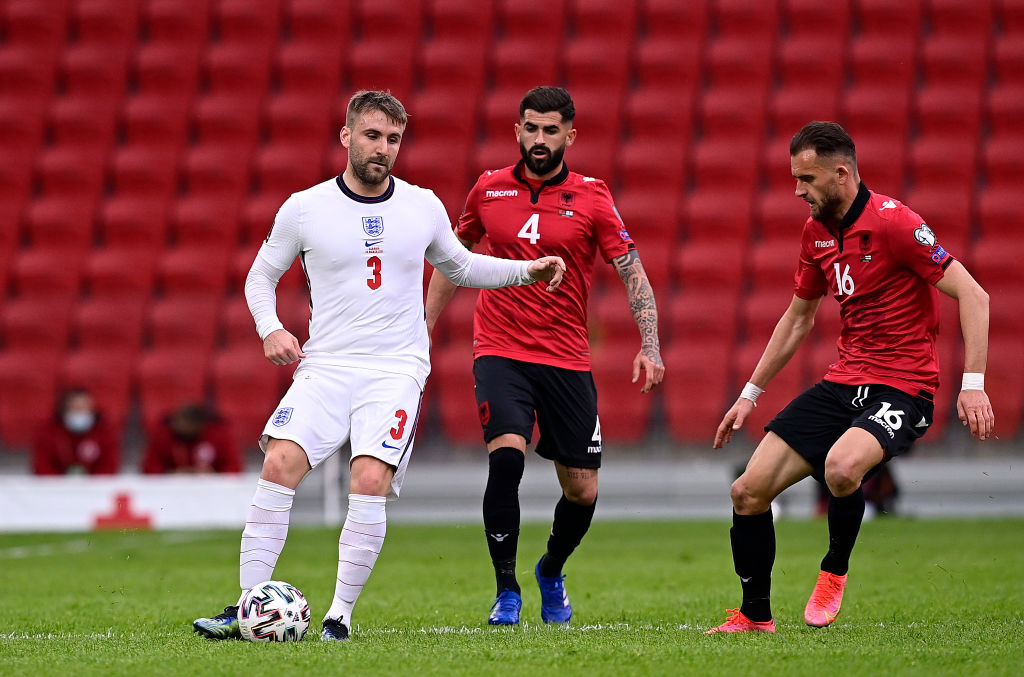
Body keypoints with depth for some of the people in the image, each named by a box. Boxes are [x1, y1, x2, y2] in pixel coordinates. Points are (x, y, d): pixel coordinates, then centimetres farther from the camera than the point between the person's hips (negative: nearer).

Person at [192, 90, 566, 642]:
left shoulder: (423, 208, 7)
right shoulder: (304, 208, 2)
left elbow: (460, 267, 24)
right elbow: (261, 276, 14)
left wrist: (526, 270, 11)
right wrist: (270, 329, -5)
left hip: (397, 369, 0)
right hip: (325, 366, 0)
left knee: (370, 481, -20)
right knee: (279, 464, -19)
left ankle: (341, 613, -10)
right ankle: (248, 607, -12)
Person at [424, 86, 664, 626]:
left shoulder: (591, 197, -2)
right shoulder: (489, 189, 4)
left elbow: (633, 272, -3)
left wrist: (649, 348, -15)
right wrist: (423, 329, 19)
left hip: (567, 358, 0)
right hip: (500, 352, 0)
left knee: (582, 491, 2)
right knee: (506, 454, -24)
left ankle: (552, 573, 34)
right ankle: (506, 591, -12)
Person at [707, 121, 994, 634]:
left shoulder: (892, 222, -16)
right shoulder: (815, 232, 9)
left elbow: (972, 295, -17)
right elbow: (798, 317, 24)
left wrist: (973, 384, -24)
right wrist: (750, 393, 24)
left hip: (901, 388, -8)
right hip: (842, 382, 8)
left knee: (841, 466, -37)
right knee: (748, 491, -1)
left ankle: (835, 571, -7)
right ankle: (755, 617, 18)